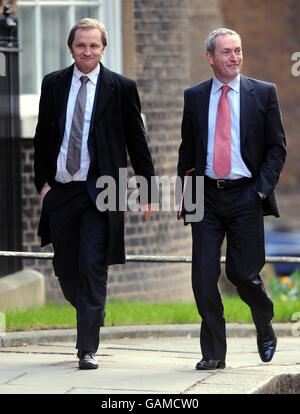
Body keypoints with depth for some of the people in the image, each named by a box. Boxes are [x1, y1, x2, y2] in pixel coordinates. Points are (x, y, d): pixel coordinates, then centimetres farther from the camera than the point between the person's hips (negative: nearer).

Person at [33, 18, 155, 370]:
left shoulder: (121, 88, 0)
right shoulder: (53, 84, 8)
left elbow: (137, 142, 4)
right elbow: (42, 137, 13)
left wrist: (148, 189, 3)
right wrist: (43, 181, 4)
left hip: (99, 192, -3)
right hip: (60, 189, 3)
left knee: (93, 268, -9)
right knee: (66, 268, 10)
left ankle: (88, 349, -6)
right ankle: (89, 320, 37)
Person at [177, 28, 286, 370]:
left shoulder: (264, 93, 3)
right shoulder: (194, 97, 9)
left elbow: (277, 147, 4)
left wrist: (262, 188, -8)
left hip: (245, 197, -2)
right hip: (207, 197, 2)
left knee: (242, 273, -1)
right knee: (204, 277, -4)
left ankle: (265, 330, 29)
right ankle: (213, 353, 4)